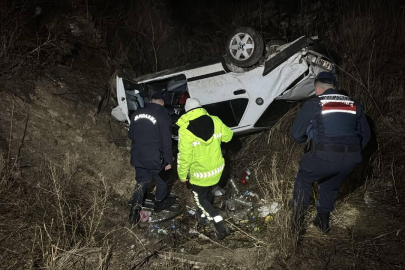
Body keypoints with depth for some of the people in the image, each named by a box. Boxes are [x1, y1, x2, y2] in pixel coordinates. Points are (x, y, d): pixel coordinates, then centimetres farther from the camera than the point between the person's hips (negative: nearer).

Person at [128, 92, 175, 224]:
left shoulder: (137, 114, 4)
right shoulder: (163, 117, -14)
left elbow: (130, 135, 14)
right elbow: (166, 141, -14)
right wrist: (168, 160, -6)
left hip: (138, 157, 5)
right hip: (155, 158, -5)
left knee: (141, 182, 18)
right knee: (162, 182, 19)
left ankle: (134, 210, 15)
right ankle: (159, 203, 36)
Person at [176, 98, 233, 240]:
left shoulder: (185, 130, -23)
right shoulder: (215, 121, -11)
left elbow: (184, 156, -20)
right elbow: (228, 136, 4)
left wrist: (182, 174, -5)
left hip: (199, 173, -5)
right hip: (217, 168, 5)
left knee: (200, 197, 15)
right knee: (208, 192, 29)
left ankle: (219, 223, 2)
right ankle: (204, 213, 52)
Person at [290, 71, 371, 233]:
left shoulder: (313, 104, 2)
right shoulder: (353, 104, 15)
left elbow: (296, 133, 3)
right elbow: (365, 135, 18)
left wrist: (306, 139, 25)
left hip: (323, 157, -4)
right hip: (351, 159, 5)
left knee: (303, 180, 22)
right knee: (330, 186, 29)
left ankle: (298, 217, 23)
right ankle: (323, 221, 36)